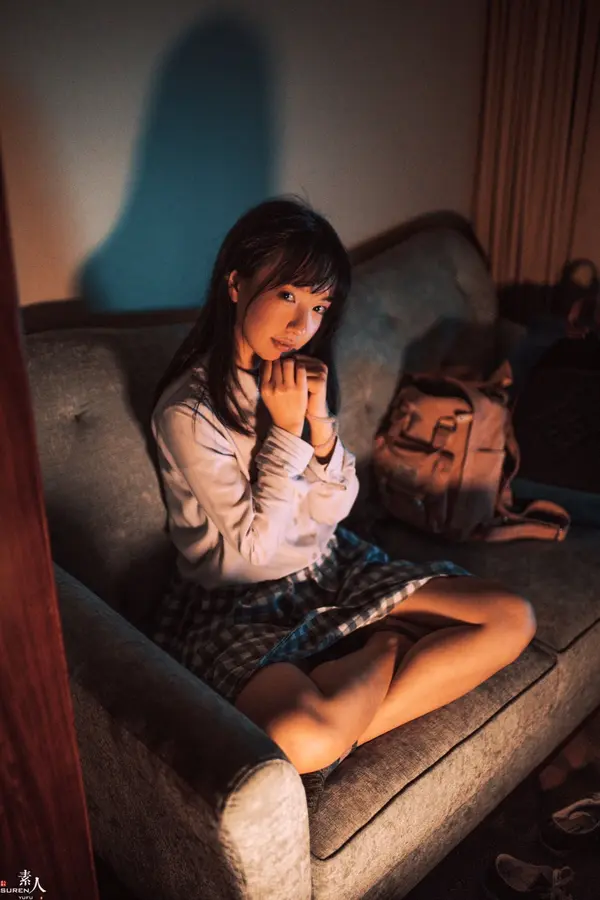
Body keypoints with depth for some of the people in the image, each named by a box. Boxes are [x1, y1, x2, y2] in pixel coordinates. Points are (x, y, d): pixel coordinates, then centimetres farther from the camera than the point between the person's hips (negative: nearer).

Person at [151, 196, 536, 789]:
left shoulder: (300, 377, 1)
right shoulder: (188, 411, -19)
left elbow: (331, 512, 0)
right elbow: (257, 546, -16)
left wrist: (320, 421, -16)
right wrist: (286, 430, -20)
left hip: (330, 568, 6)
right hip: (236, 605, -6)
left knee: (513, 618, -5)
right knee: (301, 741, -37)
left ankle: (345, 732, -11)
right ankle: (388, 646, -3)